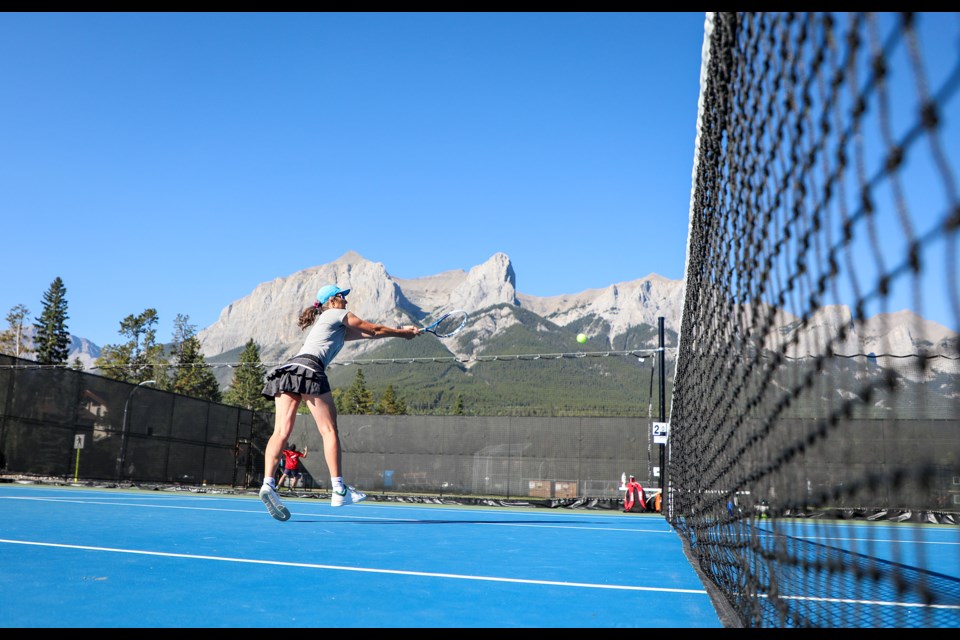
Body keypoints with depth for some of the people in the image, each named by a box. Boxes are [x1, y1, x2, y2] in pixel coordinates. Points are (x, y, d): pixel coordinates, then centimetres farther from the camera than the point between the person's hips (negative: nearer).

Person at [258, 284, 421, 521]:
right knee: (329, 431, -4)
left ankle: (268, 483, -23)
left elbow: (369, 333, 39)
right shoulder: (338, 315, 15)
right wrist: (403, 333, 35)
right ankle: (338, 491, -6)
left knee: (281, 432, -7)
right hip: (308, 369, -8)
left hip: (286, 369, 8)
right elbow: (375, 330, 20)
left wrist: (401, 330, 41)